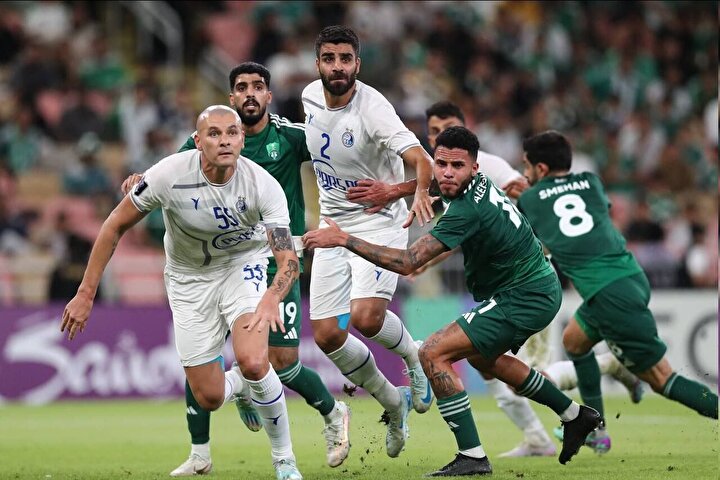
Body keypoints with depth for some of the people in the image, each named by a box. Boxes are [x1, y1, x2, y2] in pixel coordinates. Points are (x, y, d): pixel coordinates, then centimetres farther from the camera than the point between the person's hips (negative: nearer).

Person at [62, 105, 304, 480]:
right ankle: (241, 385, 39)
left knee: (253, 362, -28)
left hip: (242, 266, -1)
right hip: (189, 278, 1)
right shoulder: (169, 175, -26)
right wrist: (85, 294, -13)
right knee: (209, 399, -1)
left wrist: (271, 299, -52)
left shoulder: (264, 187, -26)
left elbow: (288, 260, -30)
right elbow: (115, 226, -13)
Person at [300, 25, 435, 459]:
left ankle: (414, 354, 7)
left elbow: (421, 160, -35)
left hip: (379, 223, -6)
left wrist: (420, 190, -57)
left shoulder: (372, 108, -23)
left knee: (366, 316, -28)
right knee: (327, 335, -1)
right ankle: (394, 402, 21)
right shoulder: (310, 96, -2)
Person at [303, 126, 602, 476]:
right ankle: (575, 415, 43)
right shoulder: (480, 182, -1)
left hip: (523, 300, -11)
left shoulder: (467, 211, -29)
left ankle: (472, 456, -16)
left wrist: (344, 239, -30)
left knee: (434, 353, -16)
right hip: (540, 287, 11)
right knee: (483, 357, 34)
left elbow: (407, 263, -33)